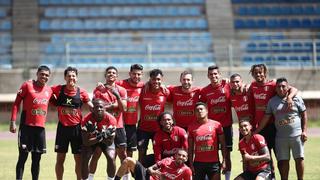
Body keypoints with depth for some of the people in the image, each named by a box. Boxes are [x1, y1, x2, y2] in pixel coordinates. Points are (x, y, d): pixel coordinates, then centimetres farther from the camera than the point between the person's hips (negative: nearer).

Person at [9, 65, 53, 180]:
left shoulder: (49, 90, 11)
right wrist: (13, 122, -12)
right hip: (26, 126, -5)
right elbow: (16, 103, -4)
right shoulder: (27, 85, -3)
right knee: (23, 157, -6)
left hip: (40, 127, 5)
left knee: (37, 159, 7)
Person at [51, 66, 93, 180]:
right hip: (62, 127, 0)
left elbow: (92, 107, 6)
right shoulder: (58, 89, -1)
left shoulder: (81, 92, -1)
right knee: (60, 158, 5)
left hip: (77, 128, 0)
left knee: (78, 158, 6)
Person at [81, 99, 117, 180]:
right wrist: (98, 138, -44)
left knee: (111, 158, -21)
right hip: (91, 140, 0)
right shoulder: (87, 120, -31)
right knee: (84, 160, -18)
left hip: (106, 140, 0)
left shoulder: (111, 119, -30)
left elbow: (110, 142, -24)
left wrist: (104, 137, -46)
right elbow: (86, 142, -29)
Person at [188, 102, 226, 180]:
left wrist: (224, 161, -4)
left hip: (214, 162, -1)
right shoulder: (192, 127, 5)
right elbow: (190, 147, 7)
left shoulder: (216, 125, 1)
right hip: (198, 163, 1)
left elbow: (223, 144, 2)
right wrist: (191, 164, 1)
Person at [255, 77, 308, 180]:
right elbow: (266, 118, 10)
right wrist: (256, 132, 6)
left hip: (296, 135, -2)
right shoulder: (272, 101, 7)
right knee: (283, 161, 3)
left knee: (299, 159, 0)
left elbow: (304, 115, 5)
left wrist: (304, 131, -3)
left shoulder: (296, 98, 3)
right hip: (281, 136, 2)